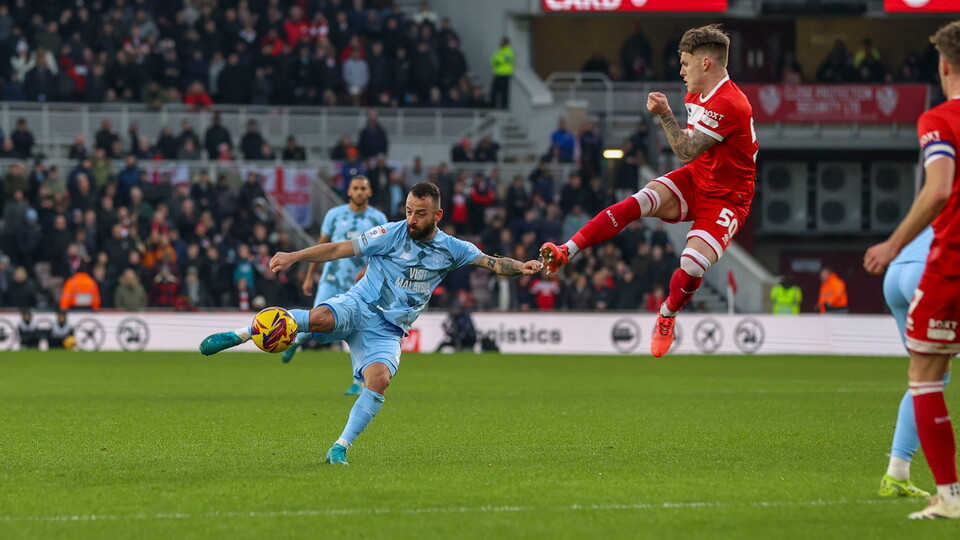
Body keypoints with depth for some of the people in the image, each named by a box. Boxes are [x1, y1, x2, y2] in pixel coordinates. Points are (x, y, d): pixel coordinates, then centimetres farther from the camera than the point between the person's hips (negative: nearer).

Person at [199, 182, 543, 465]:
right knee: (320, 318, -37)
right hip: (358, 306, -3)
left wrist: (521, 268, -13)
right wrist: (294, 257, -10)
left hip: (388, 331, 3)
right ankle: (239, 335, -26)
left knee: (379, 379, -27)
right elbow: (341, 249, -2)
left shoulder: (450, 249, 9)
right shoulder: (393, 234, -1)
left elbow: (492, 263, 9)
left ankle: (340, 448, -15)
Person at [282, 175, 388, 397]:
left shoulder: (378, 219, 1)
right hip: (332, 279, 0)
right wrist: (309, 276, 11)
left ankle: (358, 383, 4)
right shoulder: (335, 214, 4)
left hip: (360, 285, 0)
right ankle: (296, 340, 26)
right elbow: (321, 245, 11)